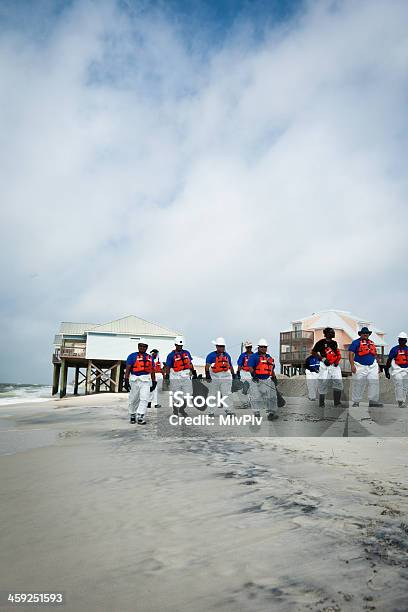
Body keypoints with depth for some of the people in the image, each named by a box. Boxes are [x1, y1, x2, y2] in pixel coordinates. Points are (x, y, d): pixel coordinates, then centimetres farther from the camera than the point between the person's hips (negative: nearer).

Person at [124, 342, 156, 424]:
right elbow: (127, 369, -4)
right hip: (135, 380, -2)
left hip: (146, 381, 2)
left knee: (144, 399, -8)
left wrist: (154, 382, 16)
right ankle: (132, 416, 28)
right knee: (133, 400, 9)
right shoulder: (132, 356, 2)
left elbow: (152, 371, 19)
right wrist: (126, 381, -12)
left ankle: (140, 417, -6)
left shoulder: (150, 358, 14)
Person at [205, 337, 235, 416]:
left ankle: (228, 409, 6)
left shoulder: (227, 355, 13)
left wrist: (233, 374, 21)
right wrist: (207, 375, -20)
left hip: (226, 377, 3)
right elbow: (207, 366, -11)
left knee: (226, 394, -1)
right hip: (215, 378, -3)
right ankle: (211, 411, 17)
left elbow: (230, 366, 22)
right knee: (213, 395, 9)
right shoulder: (211, 355, -3)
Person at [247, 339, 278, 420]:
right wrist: (253, 375, -26)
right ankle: (257, 413, 14)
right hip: (256, 380, -5)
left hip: (267, 380, 5)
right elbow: (250, 367, -13)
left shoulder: (269, 357, 18)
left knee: (271, 397, 1)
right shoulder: (254, 356, -2)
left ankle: (270, 413, 7)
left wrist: (274, 378, 20)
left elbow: (272, 369, 26)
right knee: (256, 397, 1)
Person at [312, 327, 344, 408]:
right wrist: (323, 359, -11)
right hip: (325, 366, -6)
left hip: (334, 365, 6)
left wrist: (337, 361, 4)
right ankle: (321, 403, 12)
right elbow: (313, 352, -3)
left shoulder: (334, 343, 13)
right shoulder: (321, 342, -6)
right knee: (323, 384, -1)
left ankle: (337, 402, 12)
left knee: (338, 382, 0)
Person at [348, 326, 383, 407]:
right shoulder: (356, 342, -2)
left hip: (372, 366, 5)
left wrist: (377, 366, 18)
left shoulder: (372, 343, 17)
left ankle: (373, 401, 7)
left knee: (374, 382, -2)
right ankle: (356, 402, 11)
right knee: (358, 384, 1)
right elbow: (351, 354, -9)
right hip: (360, 366, -5)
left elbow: (375, 355, 23)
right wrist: (352, 365, -19)